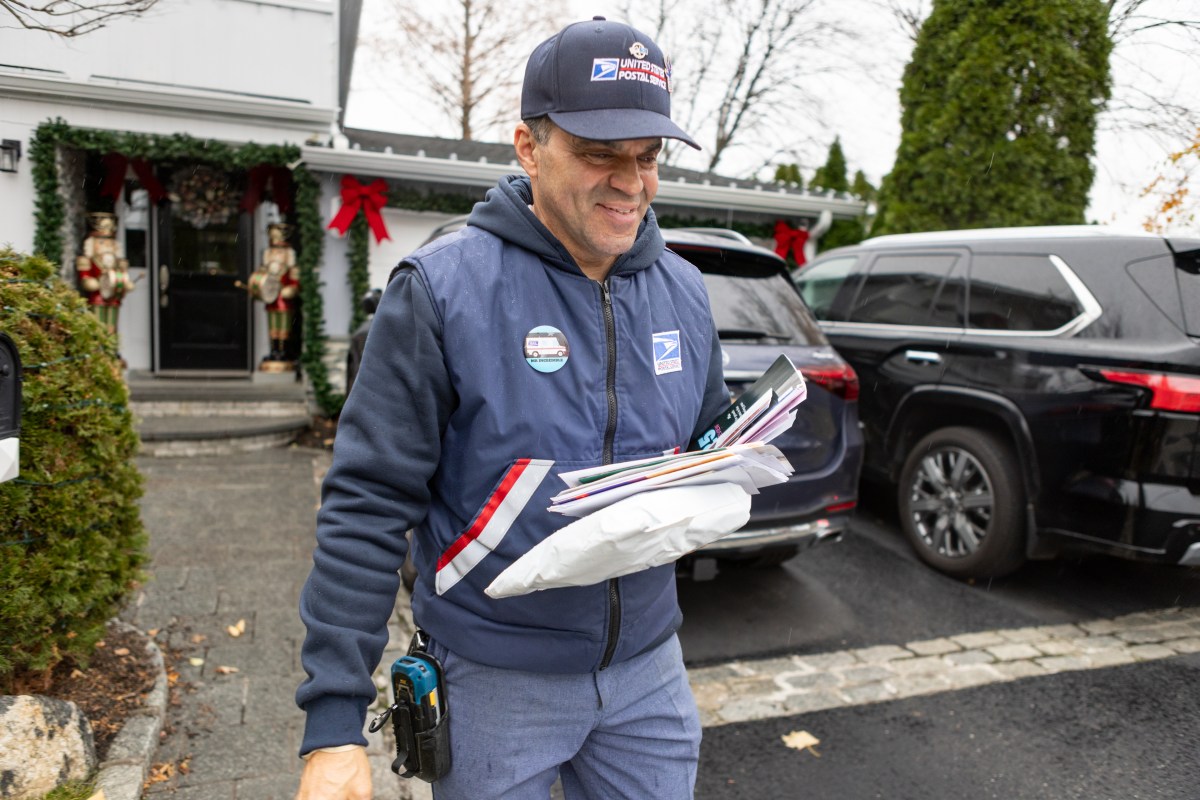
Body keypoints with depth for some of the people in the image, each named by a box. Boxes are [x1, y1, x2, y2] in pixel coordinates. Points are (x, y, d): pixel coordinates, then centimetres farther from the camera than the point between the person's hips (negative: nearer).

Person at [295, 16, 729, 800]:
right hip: (498, 675, -4)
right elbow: (369, 505, -16)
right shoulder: (443, 290, -16)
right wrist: (334, 720, -17)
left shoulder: (684, 291, 0)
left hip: (648, 663, 5)